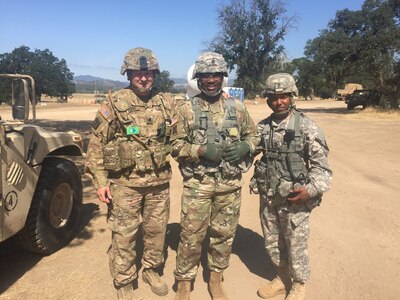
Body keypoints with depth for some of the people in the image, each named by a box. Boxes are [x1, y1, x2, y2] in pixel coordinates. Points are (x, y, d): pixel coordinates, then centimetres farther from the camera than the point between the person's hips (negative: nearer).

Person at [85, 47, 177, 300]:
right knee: (124, 235, 8)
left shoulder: (168, 103, 2)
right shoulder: (114, 103, -7)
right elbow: (96, 143, -5)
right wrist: (100, 180, -9)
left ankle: (152, 270, 40)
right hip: (125, 183, -3)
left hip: (159, 182, 3)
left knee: (157, 230, 17)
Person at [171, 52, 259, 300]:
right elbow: (176, 147, -2)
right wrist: (201, 151, -18)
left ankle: (216, 279, 36)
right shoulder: (187, 109, -2)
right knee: (191, 236, 4)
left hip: (230, 184, 3)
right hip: (197, 184, -2)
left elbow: (254, 135, 13)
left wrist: (244, 147, -8)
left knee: (224, 234, 15)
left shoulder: (237, 107, 4)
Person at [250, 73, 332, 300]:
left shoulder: (307, 127, -9)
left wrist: (311, 189, -21)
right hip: (268, 197, 5)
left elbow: (321, 164, -10)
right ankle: (282, 278, 42)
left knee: (296, 245, 9)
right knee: (272, 243, 18)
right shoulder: (262, 127, 3)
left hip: (295, 199, -4)